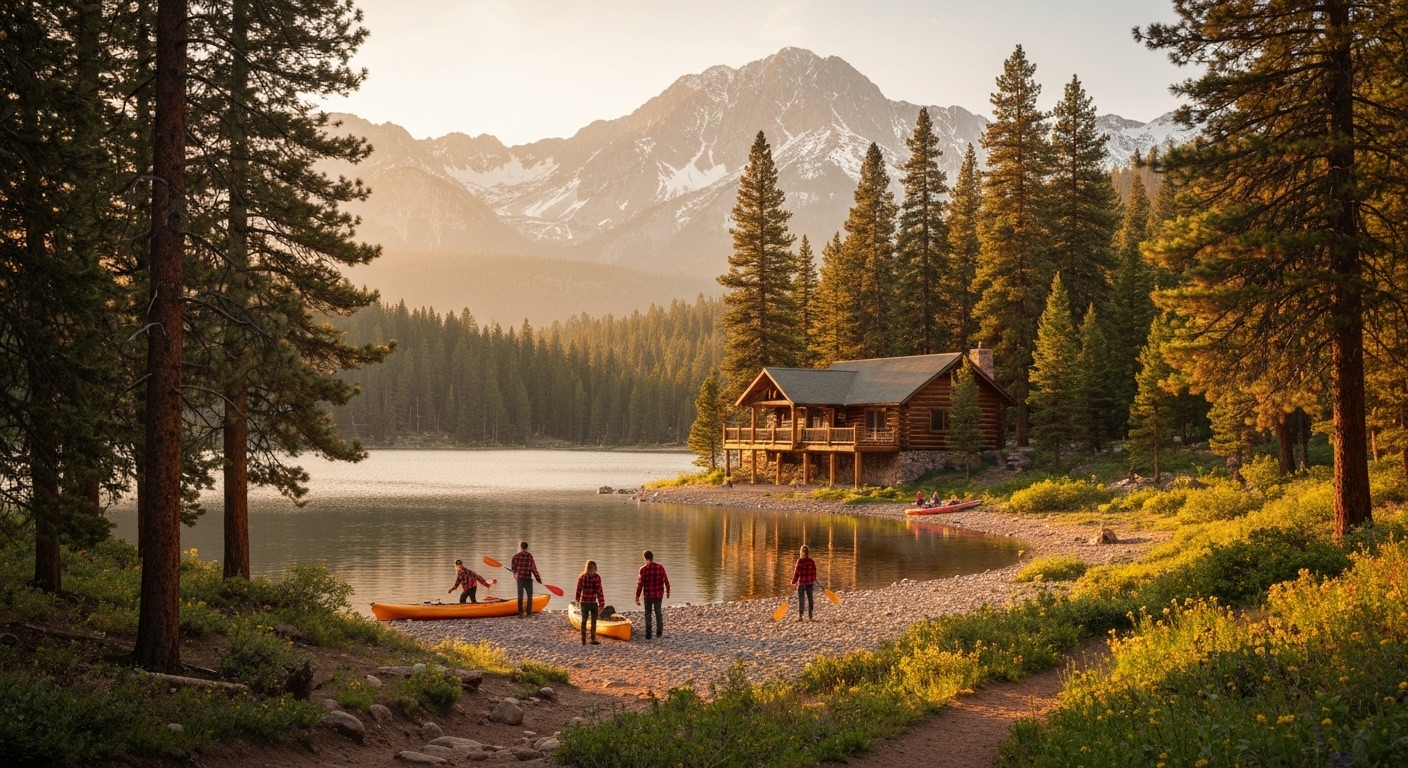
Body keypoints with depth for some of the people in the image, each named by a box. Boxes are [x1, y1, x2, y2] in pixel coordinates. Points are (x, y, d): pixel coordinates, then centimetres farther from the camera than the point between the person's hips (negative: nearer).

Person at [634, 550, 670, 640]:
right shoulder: (660, 567, -5)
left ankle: (648, 634, 11)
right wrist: (667, 592, 13)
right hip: (659, 594, 2)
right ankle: (659, 632, 18)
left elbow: (640, 584, -12)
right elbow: (666, 581, -2)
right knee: (658, 613, 19)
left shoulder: (643, 569, -11)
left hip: (648, 595, -2)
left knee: (648, 614, 11)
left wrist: (637, 597, -5)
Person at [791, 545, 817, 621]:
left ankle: (800, 616, 3)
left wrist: (794, 581, -1)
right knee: (810, 598, 12)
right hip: (810, 583, 4)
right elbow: (814, 572, 4)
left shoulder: (800, 560, -13)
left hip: (801, 582, -4)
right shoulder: (812, 561, -1)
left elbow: (797, 571, -11)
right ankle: (810, 616, 17)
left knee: (801, 599, 3)